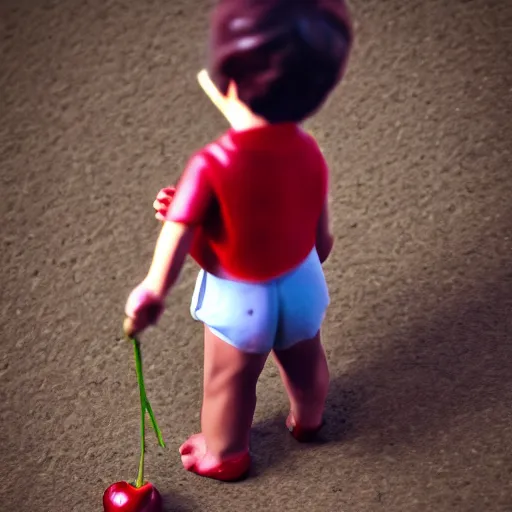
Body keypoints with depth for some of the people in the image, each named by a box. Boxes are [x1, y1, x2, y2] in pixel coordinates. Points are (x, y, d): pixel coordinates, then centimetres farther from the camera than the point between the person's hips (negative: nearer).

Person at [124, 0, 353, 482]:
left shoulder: (210, 166, -36)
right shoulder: (309, 152, -18)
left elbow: (176, 240, -31)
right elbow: (322, 234, -5)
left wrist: (149, 294, -17)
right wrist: (305, 266, 14)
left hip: (238, 297, -4)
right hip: (301, 282, 5)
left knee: (228, 382, 24)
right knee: (304, 362, 32)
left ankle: (224, 455, 49)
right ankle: (308, 419, 62)